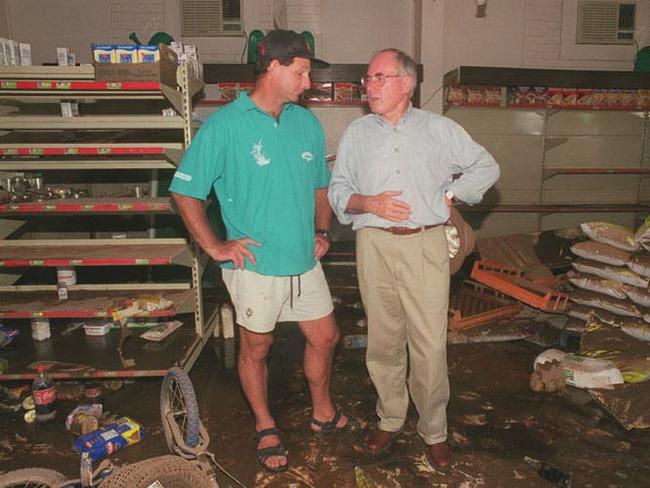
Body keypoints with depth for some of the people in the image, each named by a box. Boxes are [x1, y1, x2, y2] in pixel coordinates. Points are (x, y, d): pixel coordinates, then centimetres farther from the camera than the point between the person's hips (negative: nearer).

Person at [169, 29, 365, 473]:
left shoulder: (307, 122, 5)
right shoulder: (224, 125, -11)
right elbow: (185, 192, -9)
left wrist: (322, 231, 7)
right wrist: (215, 246, -11)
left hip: (305, 260, 5)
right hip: (256, 265, -5)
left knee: (325, 337, 17)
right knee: (256, 348, 13)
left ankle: (323, 413, 43)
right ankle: (266, 428, 38)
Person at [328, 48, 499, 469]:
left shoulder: (440, 129, 7)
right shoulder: (357, 133, 11)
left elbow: (486, 167, 14)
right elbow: (337, 190, 8)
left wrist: (451, 195, 2)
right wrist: (369, 203, -10)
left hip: (427, 245, -1)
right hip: (375, 245, 2)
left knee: (431, 344, 0)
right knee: (384, 339, 10)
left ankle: (434, 430, 20)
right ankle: (390, 419, 29)